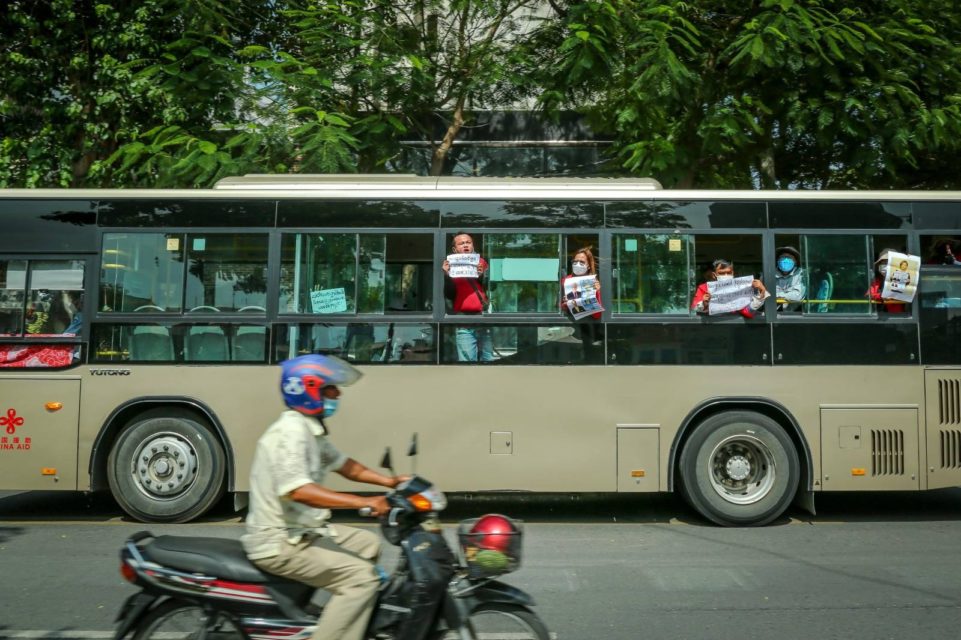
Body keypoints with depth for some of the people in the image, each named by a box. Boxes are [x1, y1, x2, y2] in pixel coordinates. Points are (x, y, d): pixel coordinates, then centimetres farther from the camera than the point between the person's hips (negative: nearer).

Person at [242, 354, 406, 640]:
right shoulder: (290, 431, -22)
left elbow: (342, 463, 20)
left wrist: (388, 482, 7)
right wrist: (364, 502, -36)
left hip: (303, 530, 10)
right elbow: (299, 491, -34)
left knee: (368, 544, 17)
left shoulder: (311, 429, 9)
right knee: (361, 576, -19)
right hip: (279, 543, -10)